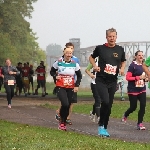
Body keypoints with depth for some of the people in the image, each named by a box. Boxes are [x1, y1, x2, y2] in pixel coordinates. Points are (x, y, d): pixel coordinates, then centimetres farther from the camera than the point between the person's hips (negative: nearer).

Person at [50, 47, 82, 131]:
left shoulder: (75, 64, 3)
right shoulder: (58, 62, -2)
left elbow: (79, 76, 13)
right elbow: (52, 71, 11)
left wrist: (77, 85, 1)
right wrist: (55, 76, -10)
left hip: (70, 88, 3)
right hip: (60, 87, -3)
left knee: (68, 106, 3)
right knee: (65, 104, -20)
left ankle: (64, 122, 19)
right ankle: (61, 121, 1)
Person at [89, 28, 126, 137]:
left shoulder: (120, 50, 5)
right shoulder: (100, 48, -3)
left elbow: (123, 61, 21)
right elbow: (92, 57, 13)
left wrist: (122, 68, 1)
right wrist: (94, 65, -5)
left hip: (113, 82, 4)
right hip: (101, 80, -4)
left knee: (109, 106, 8)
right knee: (105, 101, -21)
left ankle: (105, 128, 20)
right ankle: (101, 125, -4)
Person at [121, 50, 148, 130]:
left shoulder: (143, 65, 8)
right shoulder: (132, 65, -11)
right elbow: (128, 78, -16)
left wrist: (145, 78, 3)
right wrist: (139, 77, -21)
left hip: (142, 90, 5)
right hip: (133, 90, -5)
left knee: (143, 105, -9)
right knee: (133, 107, 4)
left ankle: (140, 123, -2)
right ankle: (125, 115, 36)